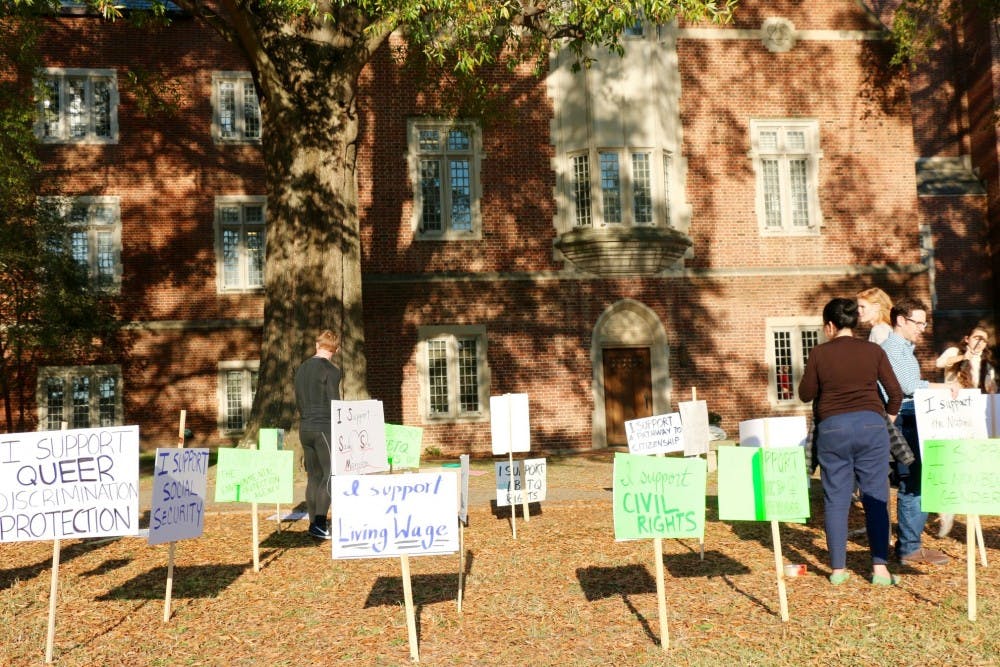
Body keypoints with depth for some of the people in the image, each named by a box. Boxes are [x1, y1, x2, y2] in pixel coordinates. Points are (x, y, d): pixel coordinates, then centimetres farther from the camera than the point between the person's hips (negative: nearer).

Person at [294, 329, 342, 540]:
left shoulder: (301, 369, 13)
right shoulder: (331, 370, -9)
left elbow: (299, 402, 16)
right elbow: (335, 403, -11)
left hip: (305, 428, 7)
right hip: (325, 428, -7)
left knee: (313, 476, 10)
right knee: (331, 475, -4)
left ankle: (314, 523, 12)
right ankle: (319, 522, -11)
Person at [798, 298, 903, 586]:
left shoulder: (819, 353, 0)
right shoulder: (873, 351, 3)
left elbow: (805, 394, 5)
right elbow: (895, 393, 4)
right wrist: (887, 417, 21)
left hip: (832, 429, -1)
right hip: (871, 425, 1)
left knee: (836, 500, 6)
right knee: (876, 498, 7)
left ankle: (838, 568, 11)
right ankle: (880, 567, 6)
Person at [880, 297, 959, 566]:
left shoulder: (905, 348, 21)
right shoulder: (891, 348, -11)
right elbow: (910, 386, -19)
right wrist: (945, 385, -13)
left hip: (913, 419, 10)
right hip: (903, 419, -10)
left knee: (916, 484, 12)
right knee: (912, 485, -8)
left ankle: (909, 543, 19)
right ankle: (910, 549, -1)